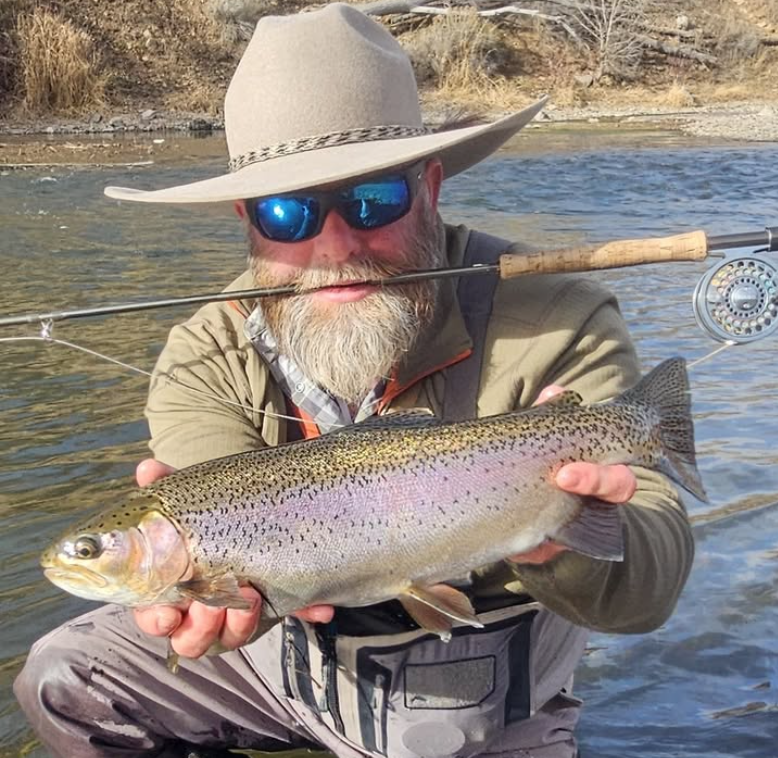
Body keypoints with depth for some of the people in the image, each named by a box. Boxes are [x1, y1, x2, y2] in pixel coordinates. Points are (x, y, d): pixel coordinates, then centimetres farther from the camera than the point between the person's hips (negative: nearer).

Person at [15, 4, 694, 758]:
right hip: (294, 650, 4)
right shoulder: (208, 356, -15)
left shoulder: (553, 326, -27)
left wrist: (559, 546, -54)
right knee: (62, 677, 3)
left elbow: (650, 580, -31)